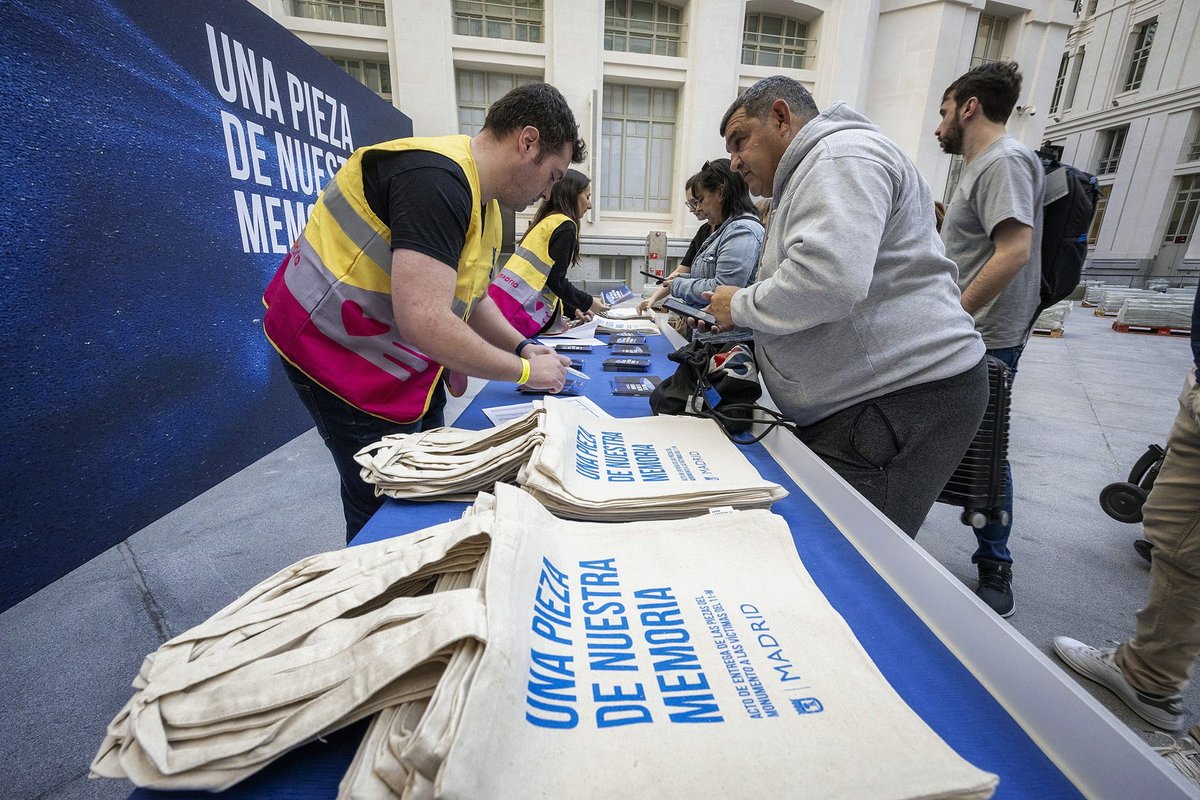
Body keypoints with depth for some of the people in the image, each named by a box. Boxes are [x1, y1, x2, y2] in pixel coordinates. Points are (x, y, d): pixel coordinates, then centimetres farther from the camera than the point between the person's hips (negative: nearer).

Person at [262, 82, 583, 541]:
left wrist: (523, 348, 3)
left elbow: (471, 298, 17)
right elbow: (423, 322, -34)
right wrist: (525, 371, -22)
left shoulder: (485, 204, 7)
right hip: (337, 353, -9)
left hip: (402, 363, 10)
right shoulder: (437, 180, -26)